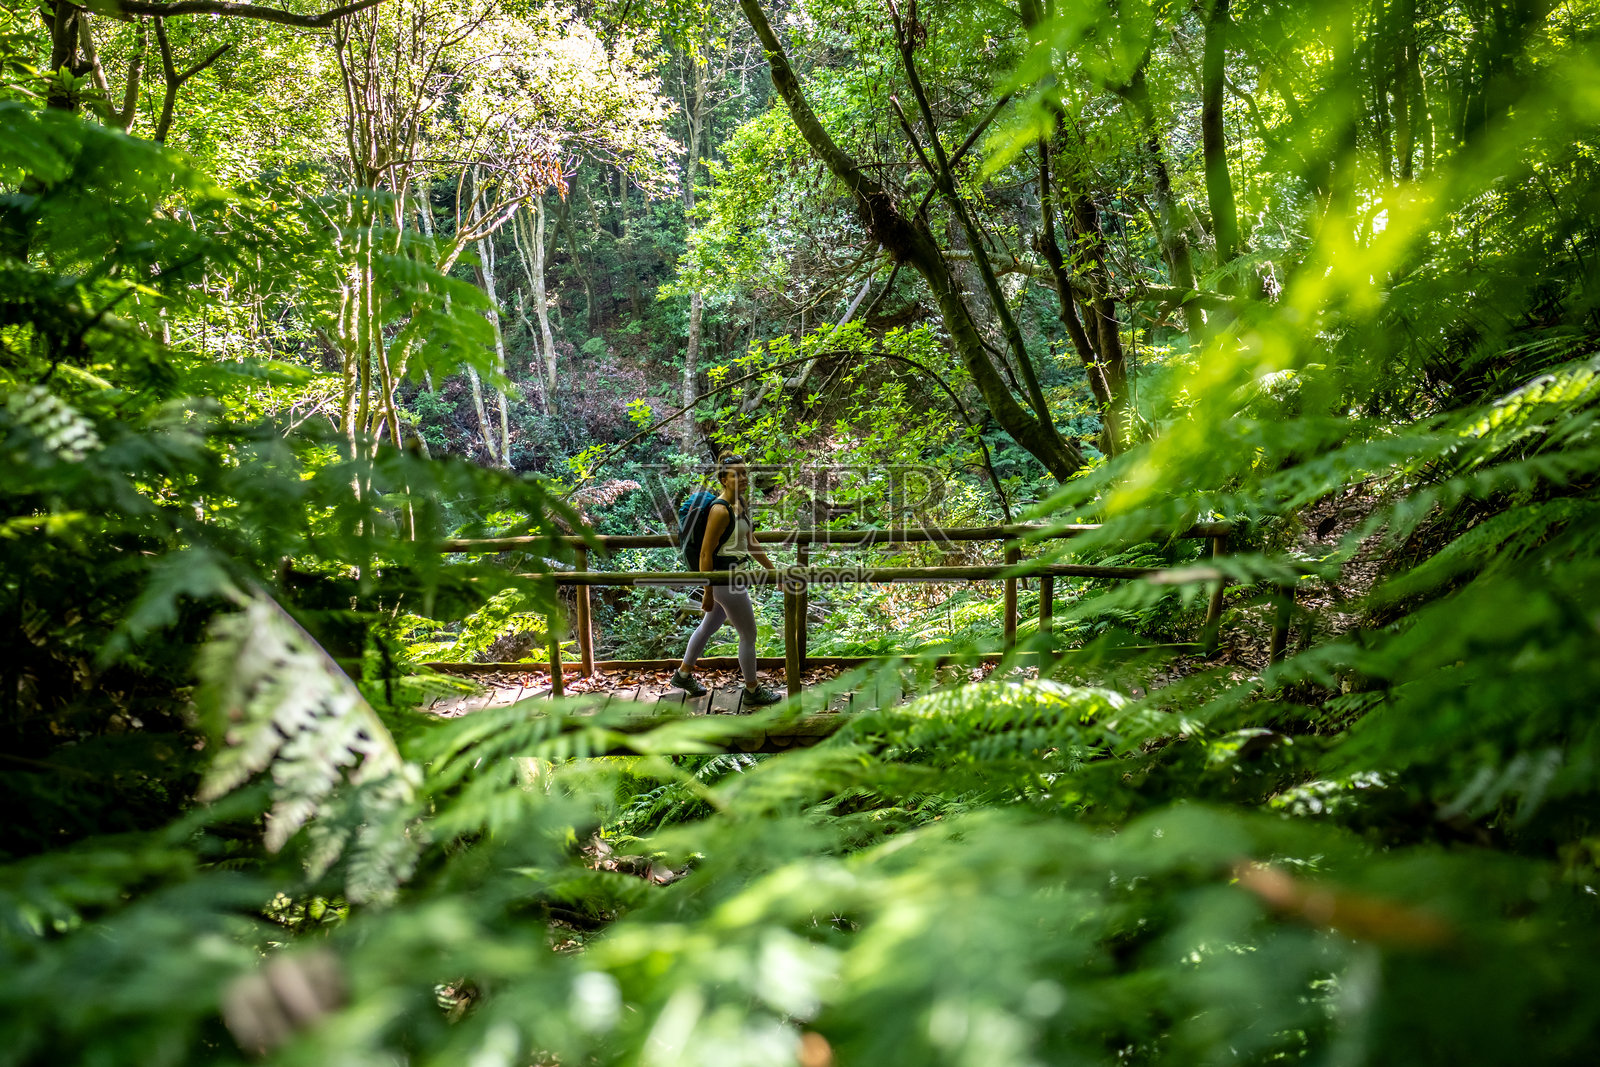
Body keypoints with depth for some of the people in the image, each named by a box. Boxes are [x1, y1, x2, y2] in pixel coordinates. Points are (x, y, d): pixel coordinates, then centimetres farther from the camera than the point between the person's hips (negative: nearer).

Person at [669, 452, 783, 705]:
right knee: (748, 635, 4)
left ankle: (683, 674, 40)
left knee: (709, 626, 24)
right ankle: (752, 690, 21)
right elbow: (706, 554, -21)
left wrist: (772, 569, 19)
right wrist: (708, 593, -19)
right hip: (724, 579, -9)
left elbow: (751, 542, 17)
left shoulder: (742, 504, 5)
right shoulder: (720, 511, -23)